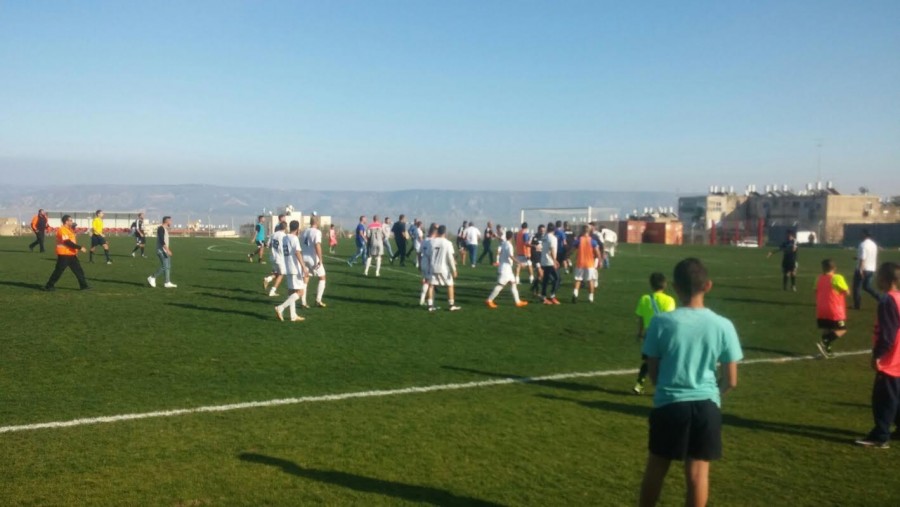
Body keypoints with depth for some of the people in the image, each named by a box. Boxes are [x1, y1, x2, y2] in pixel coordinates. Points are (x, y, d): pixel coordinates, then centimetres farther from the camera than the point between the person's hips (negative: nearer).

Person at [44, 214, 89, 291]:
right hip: (64, 255, -9)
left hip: (71, 254, 9)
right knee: (58, 271, -2)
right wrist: (80, 247, -23)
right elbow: (68, 242, -23)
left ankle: (83, 285, 8)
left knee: (78, 270, 6)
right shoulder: (62, 230, -16)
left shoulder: (69, 229, 15)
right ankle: (49, 286, 10)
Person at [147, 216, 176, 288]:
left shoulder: (165, 229, 16)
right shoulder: (161, 228, -14)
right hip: (161, 251, -10)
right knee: (164, 267, -11)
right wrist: (167, 250, -25)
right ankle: (152, 278, 1)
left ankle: (167, 283, 6)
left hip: (165, 251, 10)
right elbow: (161, 241, -22)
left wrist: (168, 249, 22)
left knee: (168, 267, 6)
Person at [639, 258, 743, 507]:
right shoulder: (723, 325, -7)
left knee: (656, 468, 15)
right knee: (698, 471, 10)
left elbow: (652, 371, -2)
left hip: (668, 403, -1)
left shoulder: (661, 322, -11)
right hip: (706, 405, 1)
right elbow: (731, 380, -2)